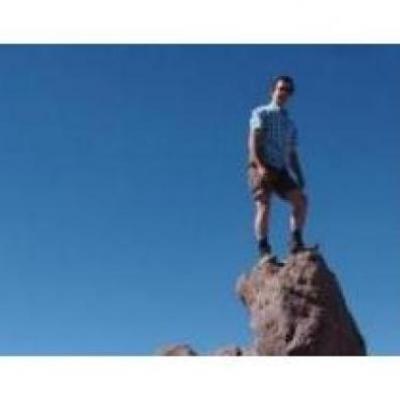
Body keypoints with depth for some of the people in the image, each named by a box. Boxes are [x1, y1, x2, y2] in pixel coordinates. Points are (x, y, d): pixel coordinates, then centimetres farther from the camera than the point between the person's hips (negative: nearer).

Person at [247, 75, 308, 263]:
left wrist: (300, 179, 9)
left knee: (300, 199, -11)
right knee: (264, 206, -18)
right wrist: (261, 165, -21)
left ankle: (296, 242, -7)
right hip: (260, 167, -5)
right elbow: (253, 141, -6)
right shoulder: (261, 113, 8)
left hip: (280, 169, 5)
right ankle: (264, 251, -21)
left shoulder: (290, 124, 25)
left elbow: (293, 155, 23)